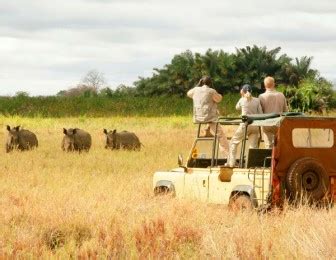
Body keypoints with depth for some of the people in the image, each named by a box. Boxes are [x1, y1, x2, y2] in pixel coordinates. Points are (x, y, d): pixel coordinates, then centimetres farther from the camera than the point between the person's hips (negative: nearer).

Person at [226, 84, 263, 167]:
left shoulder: (242, 100, 2)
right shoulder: (257, 100, 4)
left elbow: (237, 107, 23)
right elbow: (261, 114, 1)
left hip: (245, 125, -2)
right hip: (255, 125, 2)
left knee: (233, 142, 12)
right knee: (253, 146, 4)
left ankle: (231, 162, 7)